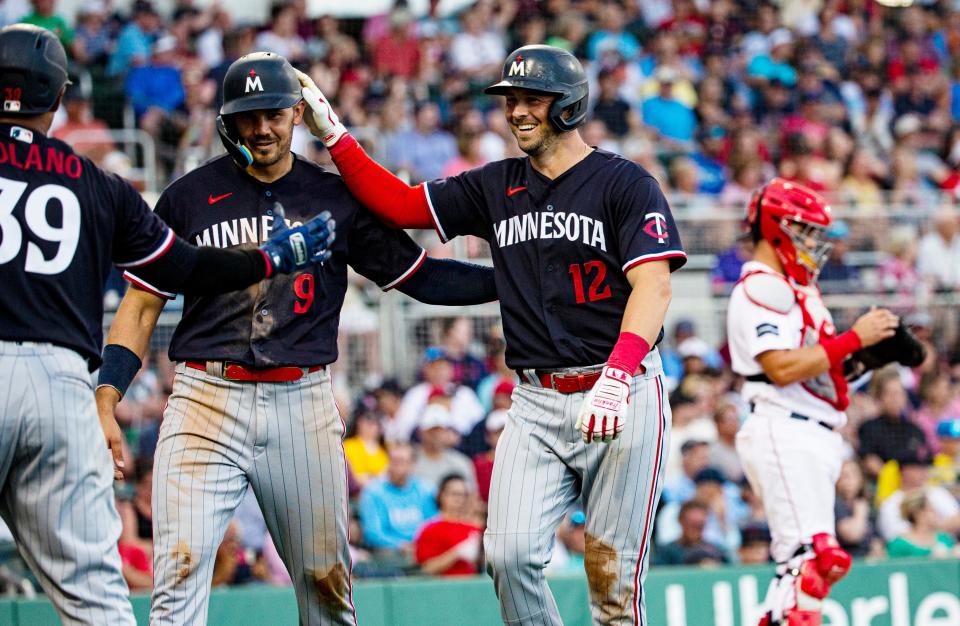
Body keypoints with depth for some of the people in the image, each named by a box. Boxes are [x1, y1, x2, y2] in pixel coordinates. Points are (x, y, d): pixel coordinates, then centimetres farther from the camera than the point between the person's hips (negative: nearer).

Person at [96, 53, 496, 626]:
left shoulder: (336, 198, 9)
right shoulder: (190, 196, 5)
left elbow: (418, 275, 12)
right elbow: (143, 305, 7)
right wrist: (105, 405, -3)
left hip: (303, 402, 2)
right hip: (207, 401, -1)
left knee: (327, 580, 5)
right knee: (181, 568, -13)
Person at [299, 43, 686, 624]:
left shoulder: (626, 183, -3)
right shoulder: (496, 188, 14)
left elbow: (654, 286, -14)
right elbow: (400, 204, 14)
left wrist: (617, 377, -28)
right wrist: (331, 132, 4)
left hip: (623, 400, -5)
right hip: (537, 403, 5)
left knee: (612, 577, -5)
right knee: (510, 555, -11)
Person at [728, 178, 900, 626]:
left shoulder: (797, 288, 24)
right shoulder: (761, 288, -9)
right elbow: (781, 368, -21)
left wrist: (865, 356, 8)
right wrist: (854, 339, -17)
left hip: (815, 437, 11)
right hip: (783, 433, -11)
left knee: (799, 564, 10)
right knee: (815, 555, -22)